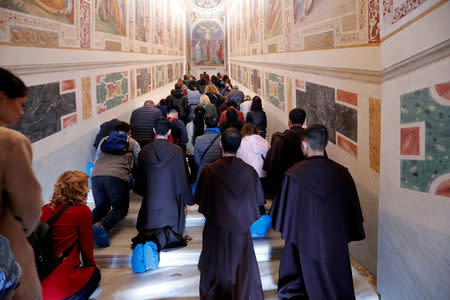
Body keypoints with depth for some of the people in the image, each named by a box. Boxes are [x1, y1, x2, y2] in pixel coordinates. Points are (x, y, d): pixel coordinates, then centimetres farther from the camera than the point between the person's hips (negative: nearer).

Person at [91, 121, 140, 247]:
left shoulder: (104, 140, 31)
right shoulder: (133, 143, 22)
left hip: (96, 175, 4)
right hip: (117, 176, -4)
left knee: (101, 206, 17)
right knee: (121, 208, 5)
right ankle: (101, 226, -24)